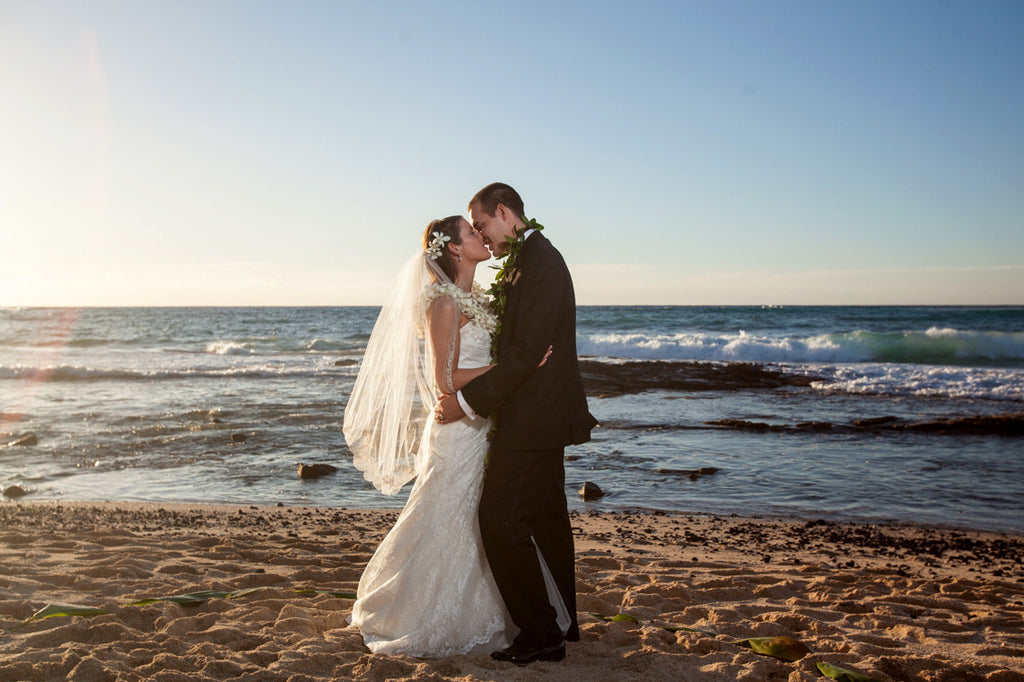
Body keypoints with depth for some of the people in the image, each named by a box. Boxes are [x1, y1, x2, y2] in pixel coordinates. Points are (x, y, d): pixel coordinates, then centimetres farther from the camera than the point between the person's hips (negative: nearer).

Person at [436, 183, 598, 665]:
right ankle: (561, 621, 30)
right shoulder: (528, 260, 15)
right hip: (543, 414, 10)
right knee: (544, 520, 17)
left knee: (501, 519, -7)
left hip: (532, 418, -10)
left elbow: (526, 351, -23)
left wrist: (468, 402, -20)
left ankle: (542, 634, 3)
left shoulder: (538, 261, -17)